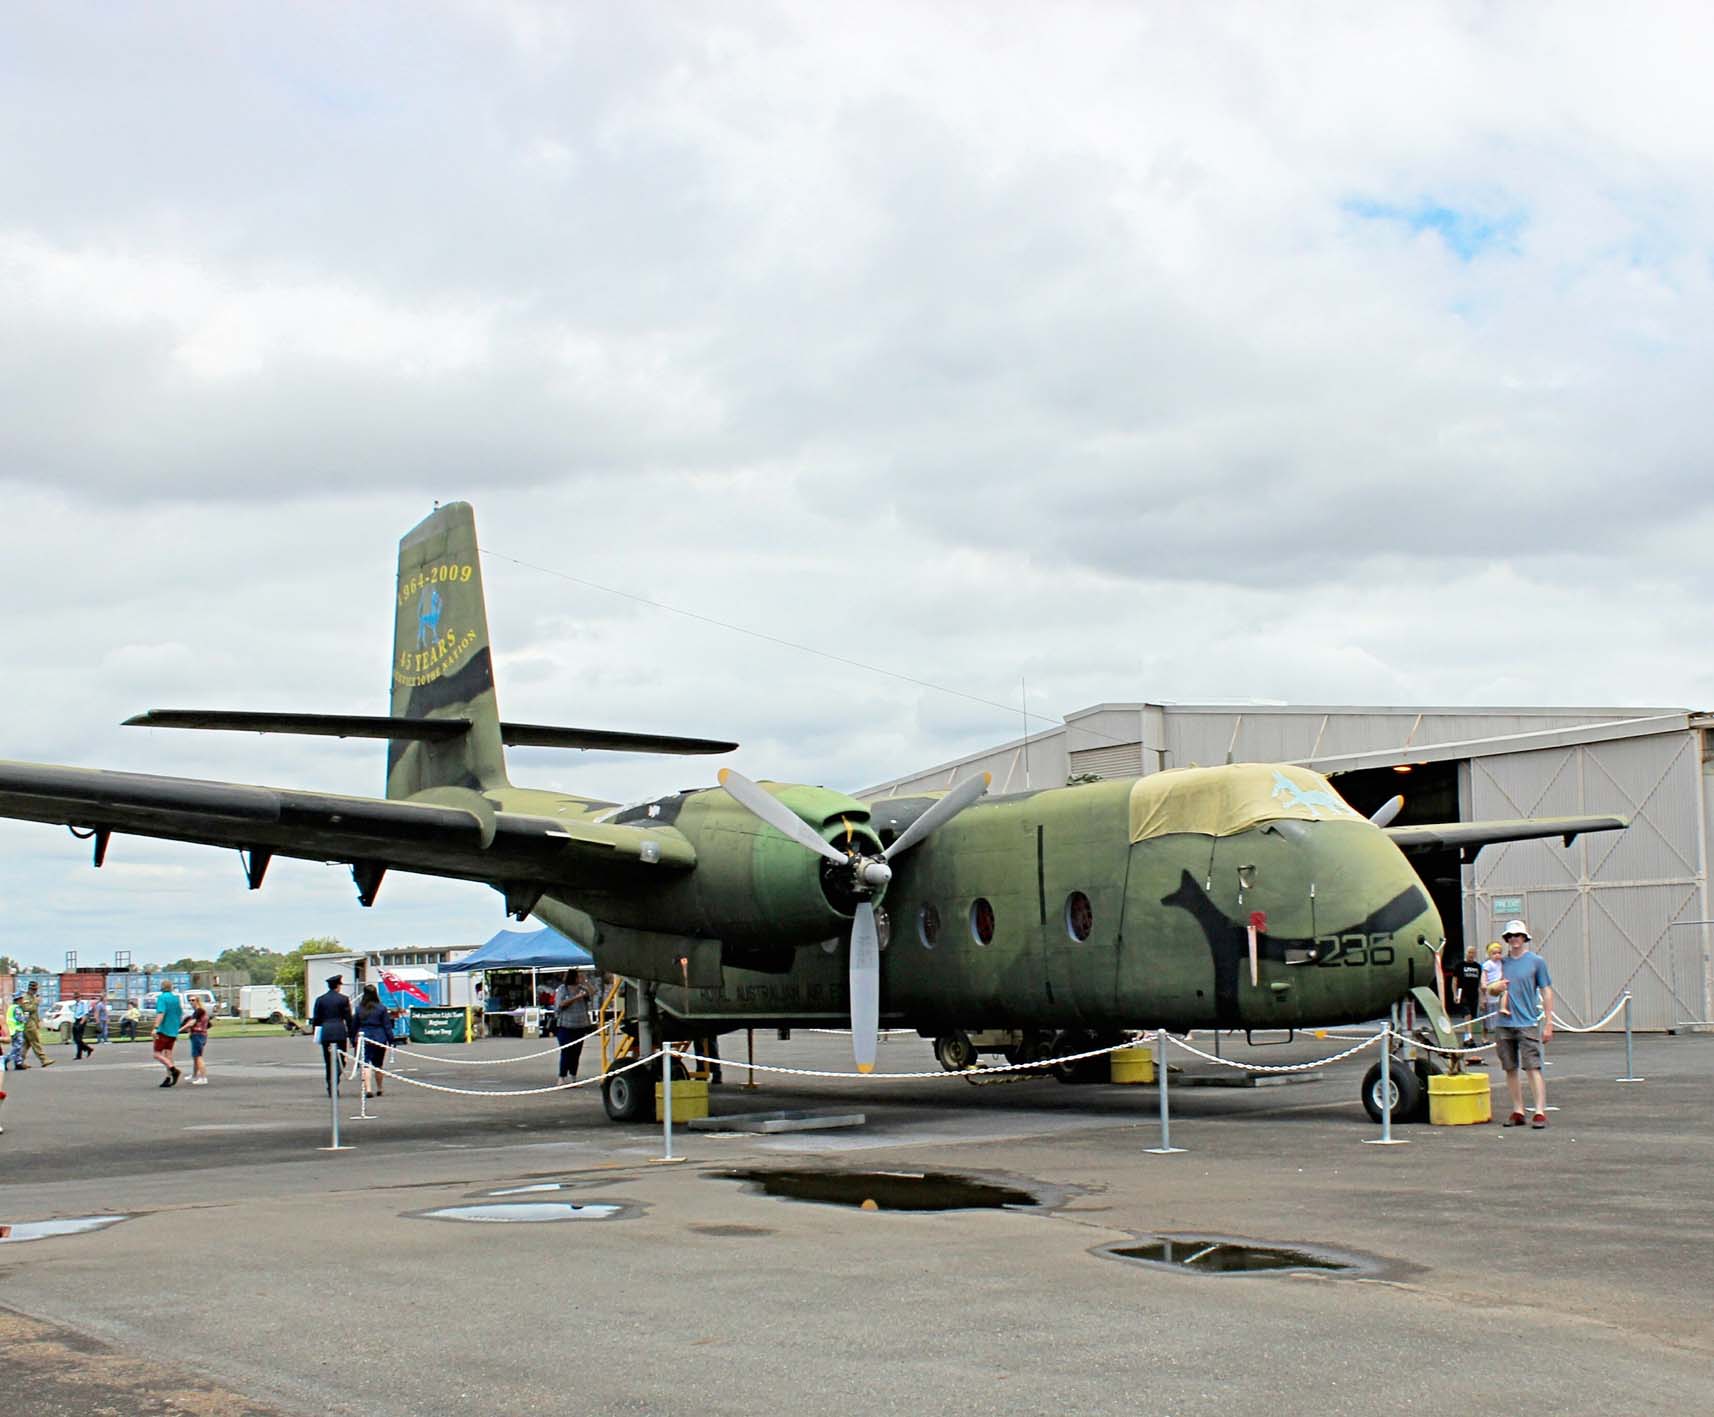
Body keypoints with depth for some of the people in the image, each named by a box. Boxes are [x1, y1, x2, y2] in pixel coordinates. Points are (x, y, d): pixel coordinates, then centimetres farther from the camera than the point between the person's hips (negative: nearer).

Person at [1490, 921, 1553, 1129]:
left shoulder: (1536, 961, 1)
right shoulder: (1502, 963, 12)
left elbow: (1546, 992, 1)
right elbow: (1490, 990, 17)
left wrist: (1548, 1024, -3)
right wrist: (1496, 987, -8)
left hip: (1528, 1023, -4)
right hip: (1503, 1024, 5)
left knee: (1533, 1068, -10)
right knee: (1510, 1069, 7)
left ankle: (1540, 1112, -11)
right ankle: (1517, 1111, 14)